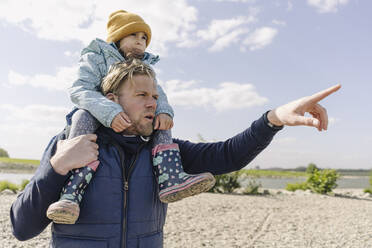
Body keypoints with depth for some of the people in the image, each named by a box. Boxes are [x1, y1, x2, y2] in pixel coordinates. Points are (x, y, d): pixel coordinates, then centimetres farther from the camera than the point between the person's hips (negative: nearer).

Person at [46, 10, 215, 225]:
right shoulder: (95, 58, 0)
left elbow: (156, 93, -1)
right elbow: (79, 89, -18)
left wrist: (164, 111, -28)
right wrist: (110, 112, -38)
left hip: (129, 126, 5)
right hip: (96, 121, -4)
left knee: (161, 120, -14)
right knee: (84, 117, -34)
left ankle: (170, 180, -35)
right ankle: (71, 196, -48)